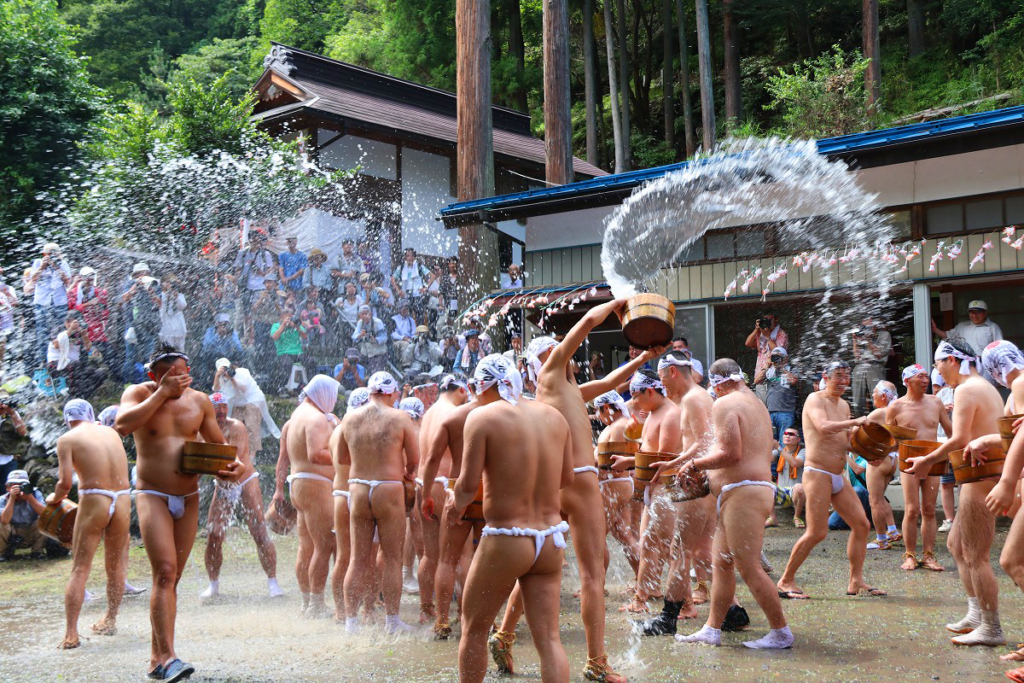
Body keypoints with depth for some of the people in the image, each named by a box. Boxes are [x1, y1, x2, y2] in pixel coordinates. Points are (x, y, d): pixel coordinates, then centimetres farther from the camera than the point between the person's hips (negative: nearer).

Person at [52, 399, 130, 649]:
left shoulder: (67, 439, 0)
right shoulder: (111, 432, 14)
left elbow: (65, 483, -7)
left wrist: (54, 498, 12)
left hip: (93, 501, -4)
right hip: (123, 500, 4)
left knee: (80, 568, 2)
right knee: (116, 565, 18)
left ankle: (71, 633, -3)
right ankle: (110, 620, 32)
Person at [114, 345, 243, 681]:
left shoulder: (199, 400, 7)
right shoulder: (139, 393, -3)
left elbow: (218, 445, 14)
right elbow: (123, 424, -24)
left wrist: (233, 464, -8)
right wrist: (162, 392, -20)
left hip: (189, 498, 4)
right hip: (153, 496, -4)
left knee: (172, 578, 8)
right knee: (164, 572, -18)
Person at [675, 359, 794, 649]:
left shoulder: (724, 404, -9)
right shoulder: (757, 404, 21)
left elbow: (731, 453, -20)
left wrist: (696, 465, -6)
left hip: (742, 492, -10)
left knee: (748, 568, -7)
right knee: (722, 563, 12)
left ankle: (781, 632, -1)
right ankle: (712, 630, 15)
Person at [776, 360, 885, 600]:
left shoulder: (844, 405, 19)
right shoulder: (815, 400, -7)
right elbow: (823, 427, -26)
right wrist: (855, 422, -23)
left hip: (838, 477, 9)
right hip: (817, 474, -9)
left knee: (861, 524, 5)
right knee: (817, 533, -11)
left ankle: (856, 582, 13)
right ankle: (786, 581, 0)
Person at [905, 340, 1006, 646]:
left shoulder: (966, 390, -14)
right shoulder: (986, 388, 18)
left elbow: (959, 440, -22)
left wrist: (927, 461, -10)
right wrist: (934, 460, 16)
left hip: (980, 479, -11)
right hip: (986, 474, 11)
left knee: (976, 557, -4)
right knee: (956, 544, 18)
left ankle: (991, 629, 3)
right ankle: (976, 614, 22)